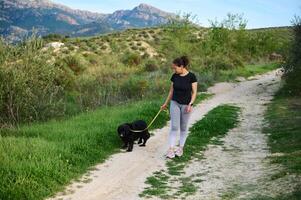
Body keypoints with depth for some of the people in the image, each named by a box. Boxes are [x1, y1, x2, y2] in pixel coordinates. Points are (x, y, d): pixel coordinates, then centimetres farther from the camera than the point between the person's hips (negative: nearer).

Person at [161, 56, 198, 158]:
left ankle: (180, 148, 20)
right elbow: (171, 90, 10)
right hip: (175, 103, 3)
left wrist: (190, 104, -19)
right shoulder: (174, 76, 0)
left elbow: (194, 92, -8)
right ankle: (171, 149, -5)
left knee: (183, 127, 9)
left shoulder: (191, 76, -11)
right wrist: (166, 103, 13)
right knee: (174, 127, -3)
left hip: (186, 105, -3)